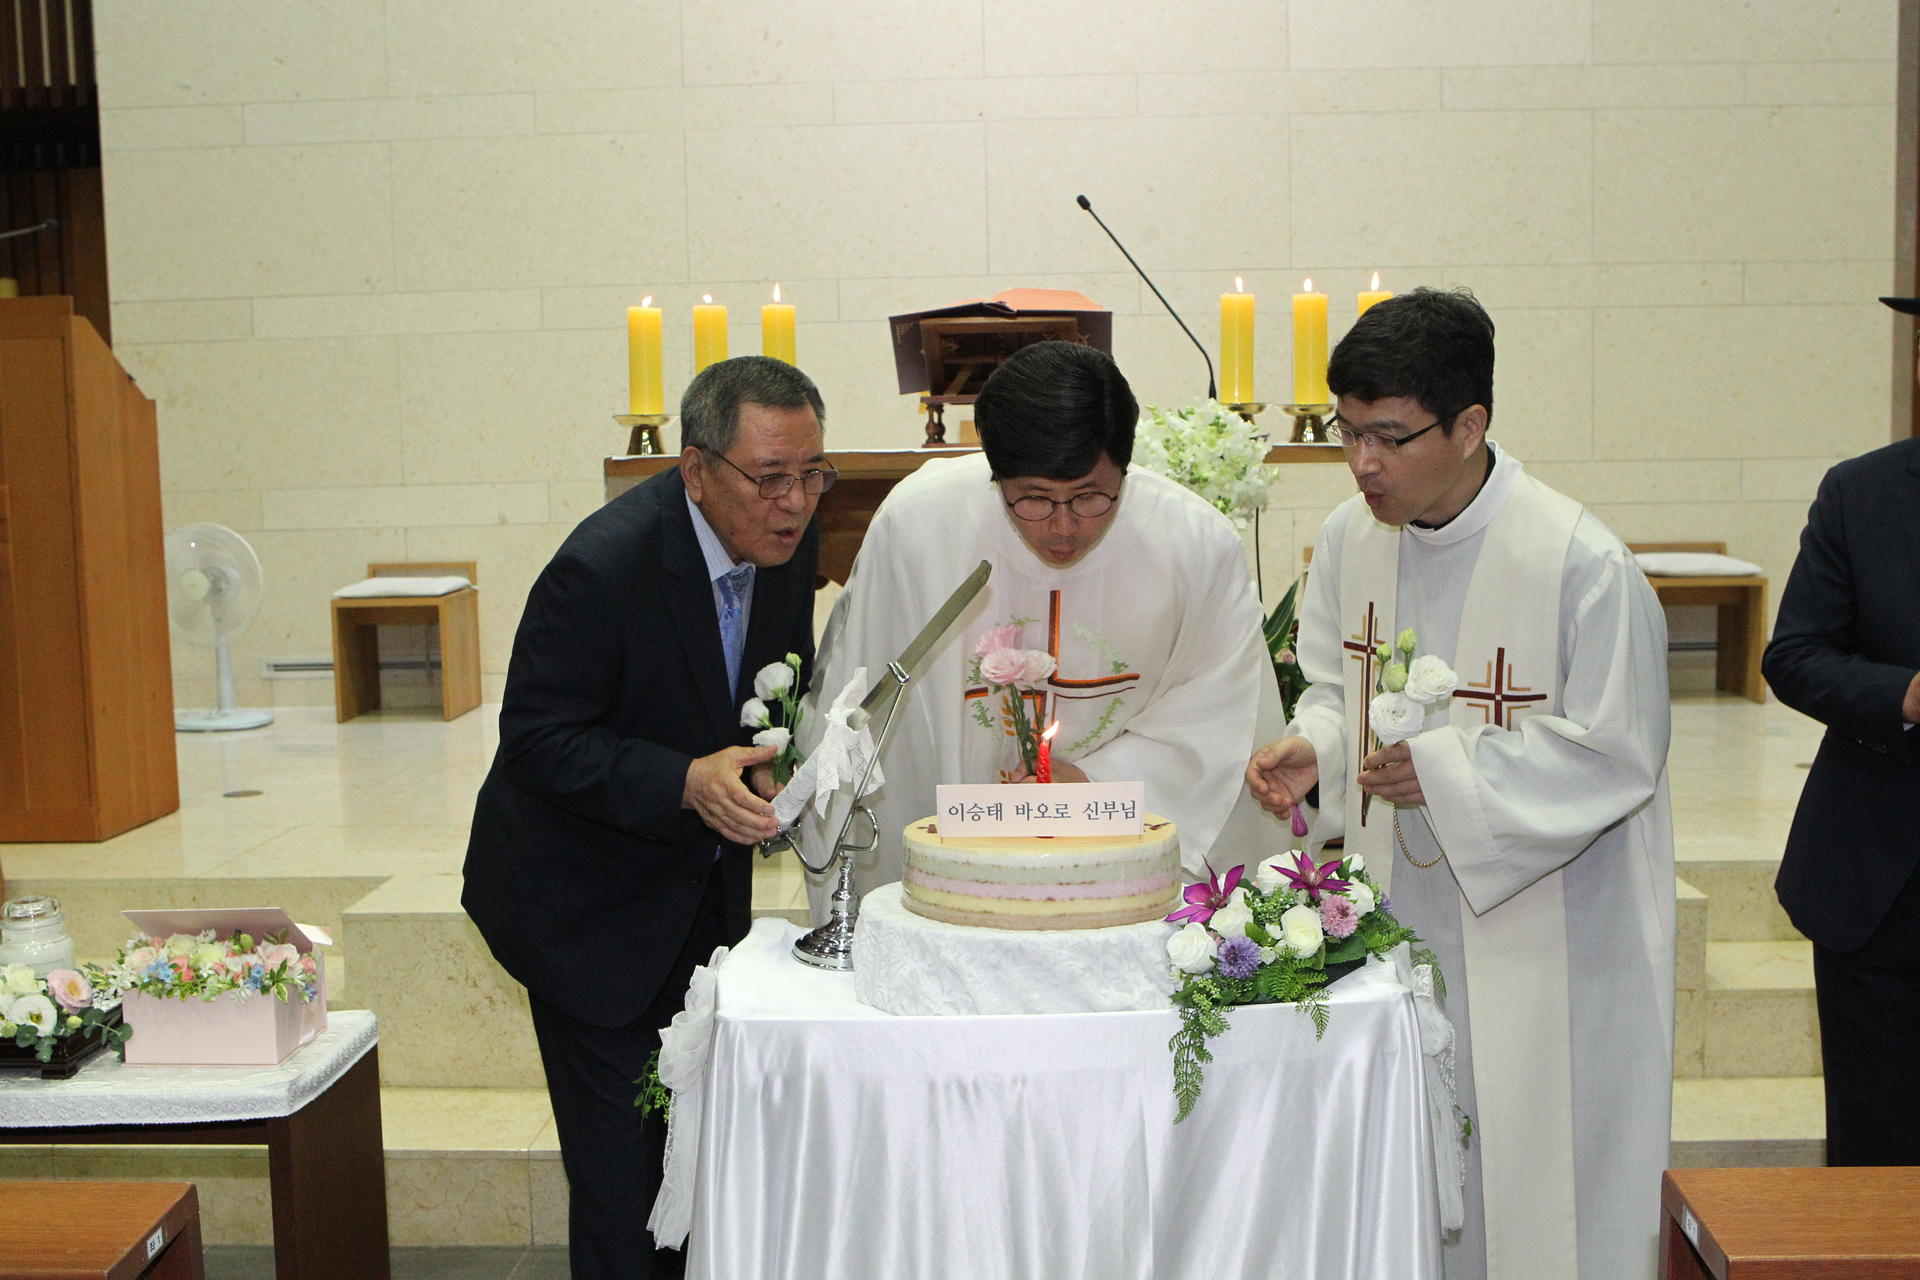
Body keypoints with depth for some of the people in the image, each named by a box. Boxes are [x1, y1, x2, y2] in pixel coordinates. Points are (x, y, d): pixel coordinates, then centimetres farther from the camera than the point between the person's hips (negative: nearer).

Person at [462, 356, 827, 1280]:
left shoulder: (787, 539, -7)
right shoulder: (604, 565, -28)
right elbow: (536, 742, -24)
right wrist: (686, 783, -36)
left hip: (704, 889, 7)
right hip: (588, 906, -6)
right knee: (623, 1164, 0)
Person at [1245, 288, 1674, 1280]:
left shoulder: (1581, 564, -20)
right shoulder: (1348, 538, -1)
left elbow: (1617, 753, -16)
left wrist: (1445, 769, -23)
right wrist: (1315, 748, -9)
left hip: (1537, 935, -5)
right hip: (1393, 909, 6)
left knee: (1523, 1166, 6)